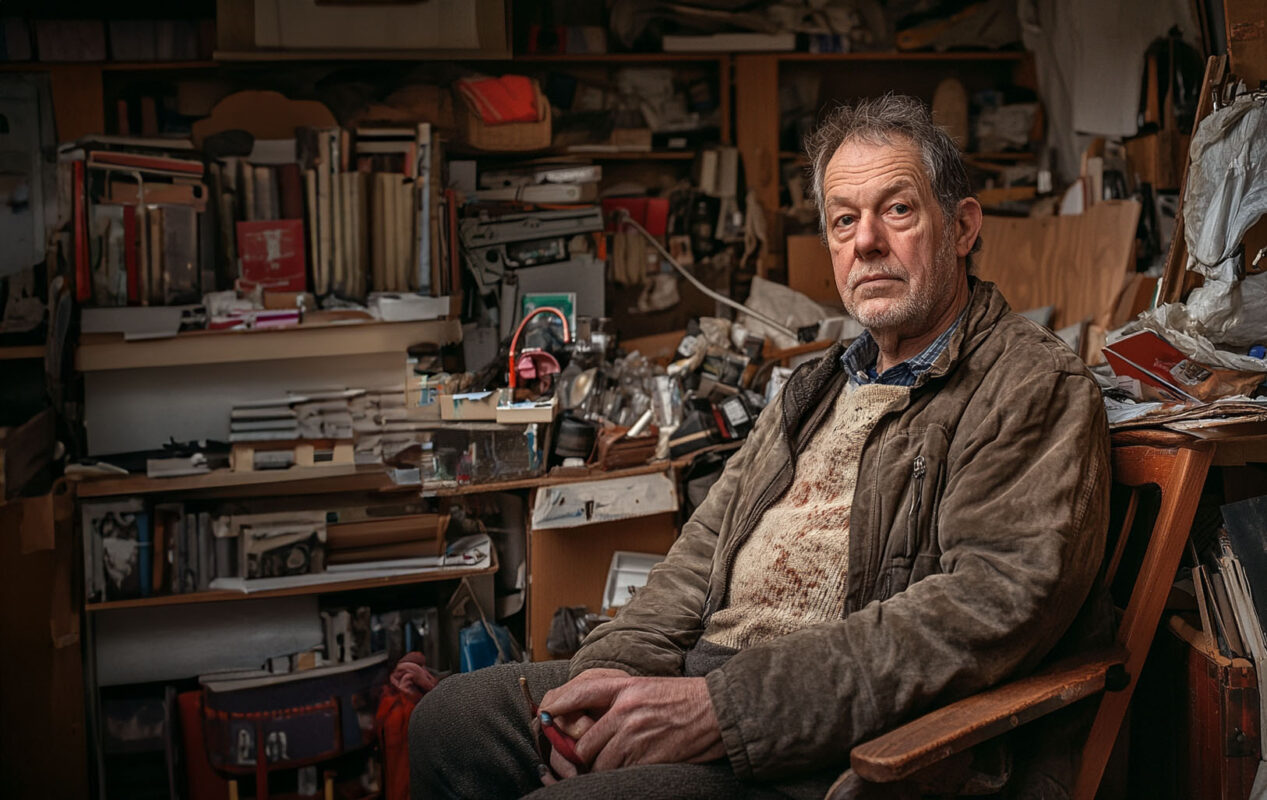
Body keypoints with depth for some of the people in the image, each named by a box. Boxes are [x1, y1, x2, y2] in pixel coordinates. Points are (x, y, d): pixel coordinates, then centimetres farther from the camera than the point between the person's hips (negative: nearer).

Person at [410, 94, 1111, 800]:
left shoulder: (1041, 389, -6)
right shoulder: (825, 385, 23)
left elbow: (992, 602, -21)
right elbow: (707, 547, 19)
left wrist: (723, 710, -25)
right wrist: (614, 667, -2)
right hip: (713, 673, 8)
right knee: (453, 718, 5)